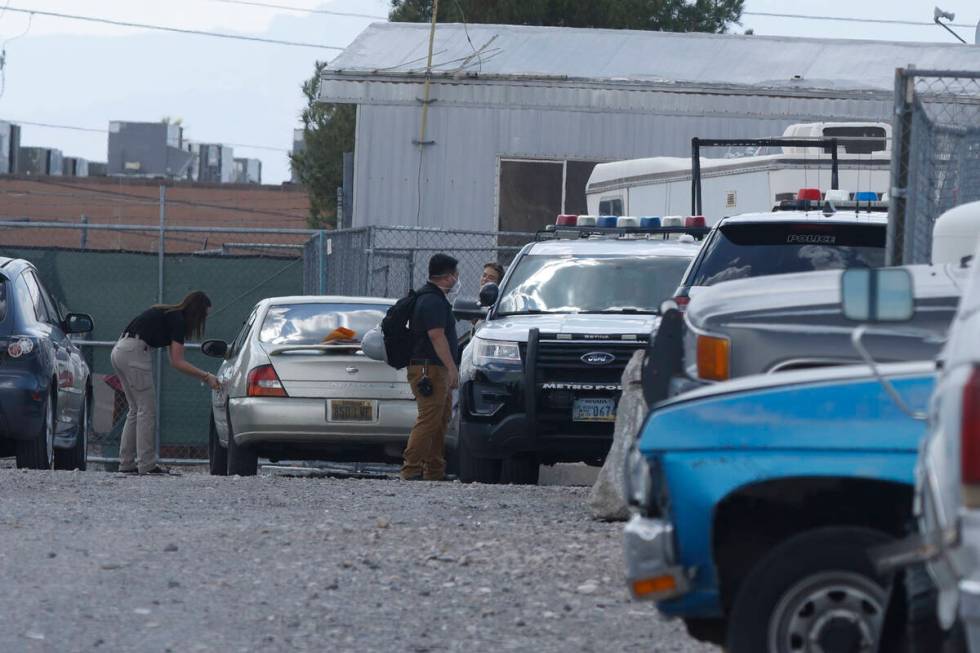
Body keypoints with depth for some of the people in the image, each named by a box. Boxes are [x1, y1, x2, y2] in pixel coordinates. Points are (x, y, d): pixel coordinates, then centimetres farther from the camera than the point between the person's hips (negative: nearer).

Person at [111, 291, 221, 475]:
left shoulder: (170, 315, 22)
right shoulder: (177, 321, -6)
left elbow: (176, 361, 21)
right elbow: (177, 362, -11)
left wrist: (204, 377, 16)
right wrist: (206, 376, -7)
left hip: (119, 351, 10)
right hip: (134, 352, -10)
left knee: (136, 411, 14)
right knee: (147, 410, -5)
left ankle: (126, 463, 12)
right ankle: (147, 464, -6)